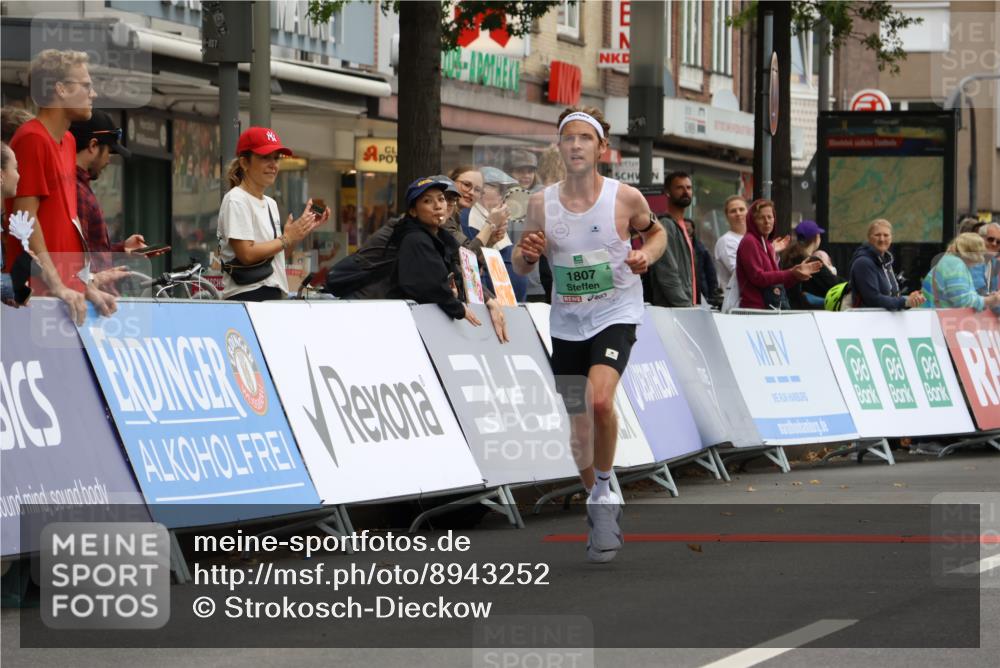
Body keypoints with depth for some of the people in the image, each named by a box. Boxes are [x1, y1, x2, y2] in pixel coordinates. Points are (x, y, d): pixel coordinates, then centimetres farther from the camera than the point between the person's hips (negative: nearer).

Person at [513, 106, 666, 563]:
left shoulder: (626, 198, -11)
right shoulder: (541, 203, -5)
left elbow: (655, 232, 9)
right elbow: (520, 264, 5)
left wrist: (646, 255, -13)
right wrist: (527, 254, -18)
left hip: (616, 315, -3)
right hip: (566, 323, 3)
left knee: (600, 400, -28)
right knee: (576, 428, 9)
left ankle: (605, 490, -7)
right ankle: (599, 508, 31)